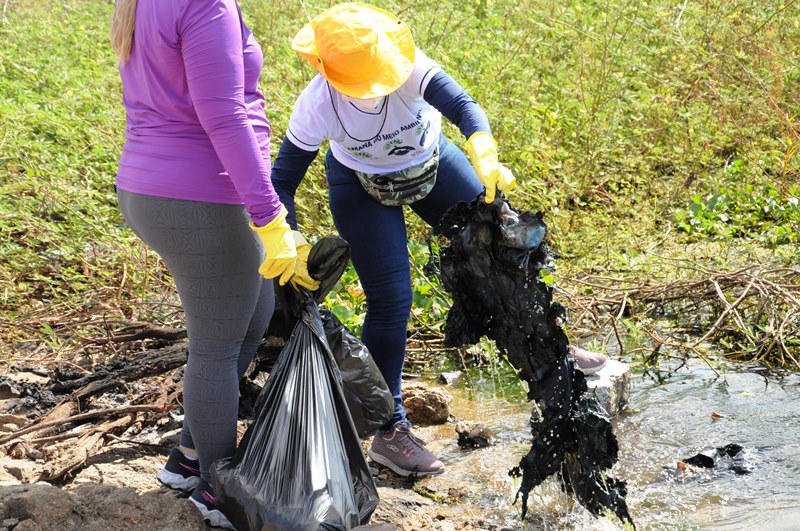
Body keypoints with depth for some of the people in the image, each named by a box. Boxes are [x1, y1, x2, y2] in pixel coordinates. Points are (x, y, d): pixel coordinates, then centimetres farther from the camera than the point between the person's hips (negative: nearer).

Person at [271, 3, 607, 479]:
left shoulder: (407, 67, -33)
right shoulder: (317, 106, -32)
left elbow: (462, 105, -47)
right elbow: (283, 180, -26)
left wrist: (485, 158, -67)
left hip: (431, 162, 3)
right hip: (363, 187, -3)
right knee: (391, 300, -9)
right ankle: (389, 433, 4)